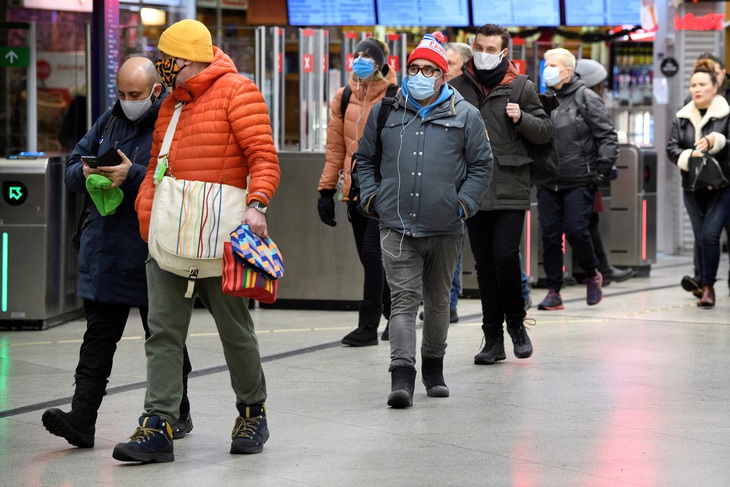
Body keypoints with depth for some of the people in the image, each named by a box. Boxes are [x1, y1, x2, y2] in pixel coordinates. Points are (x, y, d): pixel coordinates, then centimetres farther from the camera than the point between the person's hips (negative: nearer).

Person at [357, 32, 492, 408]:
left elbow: (482, 165, 8)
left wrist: (464, 203, -3)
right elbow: (365, 158, 19)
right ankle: (401, 378, -17)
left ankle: (434, 369, 30)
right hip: (396, 226, 0)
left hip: (445, 229, 1)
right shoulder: (384, 111, 8)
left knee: (437, 301, 14)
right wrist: (371, 196, 5)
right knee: (403, 300, -10)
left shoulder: (464, 115, 4)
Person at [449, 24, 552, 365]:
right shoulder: (458, 87, 8)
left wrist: (522, 119, -12)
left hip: (510, 189, -3)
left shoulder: (521, 88, 2)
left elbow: (546, 132, 6)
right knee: (484, 264, 6)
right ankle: (493, 338, 13)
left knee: (506, 256, -12)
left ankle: (516, 323, 10)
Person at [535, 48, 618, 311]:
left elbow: (607, 136, -6)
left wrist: (603, 169, -12)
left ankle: (592, 275, 17)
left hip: (578, 182, -5)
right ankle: (553, 291, 9)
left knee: (576, 230, -9)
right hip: (548, 183, 5)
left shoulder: (587, 99, -4)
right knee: (550, 235, 2)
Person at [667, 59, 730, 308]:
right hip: (693, 187, 4)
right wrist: (689, 156, -16)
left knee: (709, 235, -15)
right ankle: (705, 287, 21)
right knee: (700, 238, 9)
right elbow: (672, 147, 2)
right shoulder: (681, 117, 9)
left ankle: (708, 286, -7)